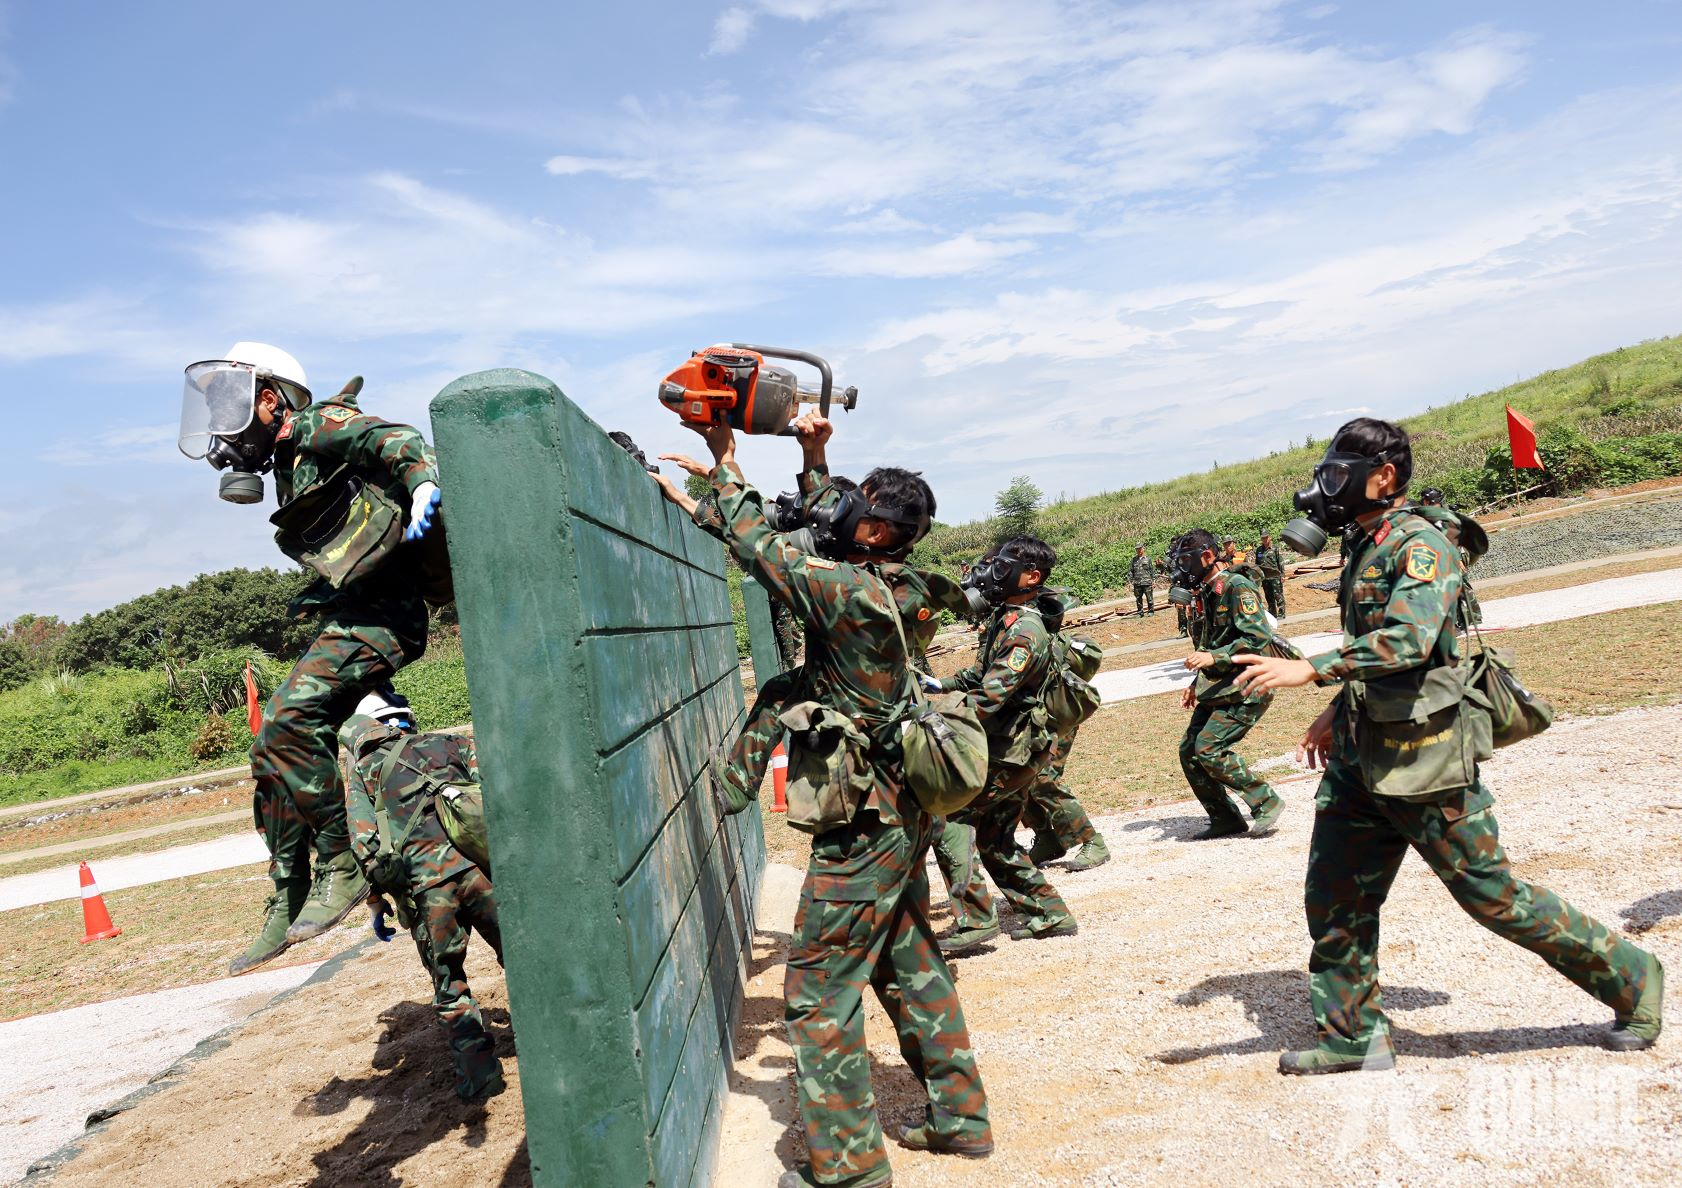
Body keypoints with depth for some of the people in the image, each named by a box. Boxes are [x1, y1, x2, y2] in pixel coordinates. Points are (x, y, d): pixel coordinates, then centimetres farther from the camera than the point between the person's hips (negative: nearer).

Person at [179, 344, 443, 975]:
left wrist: (423, 481, -41)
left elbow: (391, 439, -22)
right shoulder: (290, 466, 24)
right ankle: (287, 905, 14)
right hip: (349, 616, 10)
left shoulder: (318, 427, -3)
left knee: (288, 718, -25)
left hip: (381, 613, -10)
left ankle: (343, 867, -13)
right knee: (274, 747, 6)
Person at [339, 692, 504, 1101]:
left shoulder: (361, 773, 18)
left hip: (422, 885, 0)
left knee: (449, 984, 14)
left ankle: (478, 1073, 11)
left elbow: (363, 842, 6)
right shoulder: (450, 744, 19)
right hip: (475, 865, 1)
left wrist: (376, 900, 11)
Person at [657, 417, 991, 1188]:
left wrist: (724, 458, 1)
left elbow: (759, 547, -11)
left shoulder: (850, 595, -21)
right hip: (901, 813, 9)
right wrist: (815, 456, 17)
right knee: (912, 968, 20)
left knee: (818, 993, 1)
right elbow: (823, 541, 20)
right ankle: (960, 1118, 31)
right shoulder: (897, 591, 3)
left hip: (861, 827, -9)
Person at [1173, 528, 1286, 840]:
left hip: (1245, 689, -9)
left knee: (1208, 749, -18)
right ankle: (1225, 820, 13)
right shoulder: (1207, 593, 16)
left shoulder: (1237, 587, -13)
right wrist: (1197, 684, 17)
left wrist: (1214, 658, -27)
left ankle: (1266, 802, -2)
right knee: (1189, 751, 3)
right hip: (1217, 690, 10)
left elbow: (1258, 637, -23)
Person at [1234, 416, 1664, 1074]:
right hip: (1360, 760, 8)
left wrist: (1309, 669, -39)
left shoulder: (1420, 546, -16)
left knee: (1494, 896, 3)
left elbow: (1408, 639, -33)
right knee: (1332, 897, 8)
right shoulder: (1364, 548, 12)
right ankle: (1351, 1036, 20)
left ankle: (1630, 979, 24)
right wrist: (1337, 713, 19)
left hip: (1424, 766, -8)